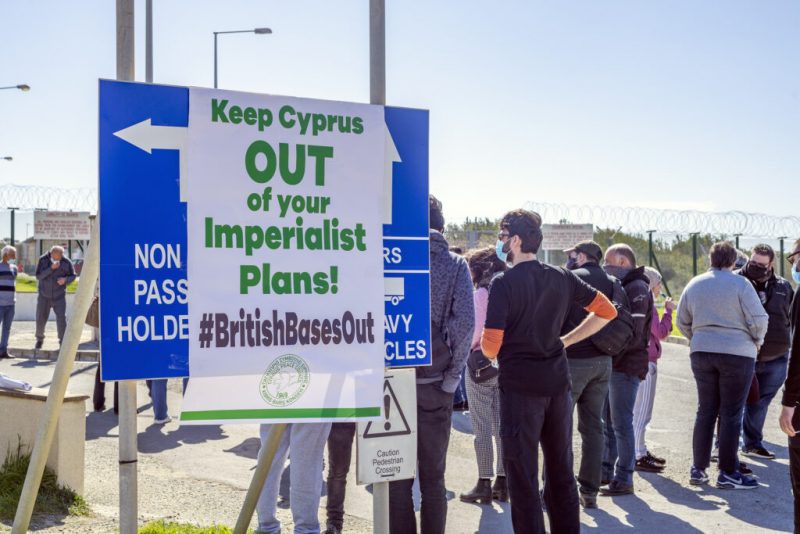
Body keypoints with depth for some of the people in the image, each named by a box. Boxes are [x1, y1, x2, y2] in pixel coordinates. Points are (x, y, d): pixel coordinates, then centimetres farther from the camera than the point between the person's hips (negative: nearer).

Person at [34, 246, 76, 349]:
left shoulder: (66, 262, -12)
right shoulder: (43, 260, -11)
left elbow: (72, 276, -1)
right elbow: (38, 276, -17)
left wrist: (65, 279, -24)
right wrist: (51, 268, -30)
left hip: (59, 297, -1)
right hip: (44, 296, 1)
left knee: (61, 318, -12)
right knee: (40, 319, 7)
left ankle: (63, 341, -1)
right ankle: (39, 339, 31)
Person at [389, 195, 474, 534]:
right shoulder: (455, 265, -1)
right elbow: (464, 323, -11)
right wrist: (452, 375, -3)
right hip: (435, 385, 1)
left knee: (397, 476, 8)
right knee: (433, 477, 12)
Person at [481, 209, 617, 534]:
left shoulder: (504, 284, -12)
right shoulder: (561, 278, 5)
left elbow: (490, 347, -17)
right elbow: (607, 311, 11)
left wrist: (484, 346, 7)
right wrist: (566, 340, 12)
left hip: (520, 386, -6)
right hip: (557, 382, 6)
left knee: (523, 476, 2)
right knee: (561, 471, 15)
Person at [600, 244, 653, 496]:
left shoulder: (637, 289, -13)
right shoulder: (620, 287, 17)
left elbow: (633, 334, -20)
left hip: (626, 366, -9)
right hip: (612, 365, 9)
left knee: (621, 423, -5)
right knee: (608, 421, 15)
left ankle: (623, 480, 0)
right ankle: (607, 471, 24)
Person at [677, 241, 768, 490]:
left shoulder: (694, 284, 6)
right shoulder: (740, 284, -9)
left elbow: (682, 321, 11)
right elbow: (758, 319, -10)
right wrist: (756, 341, 8)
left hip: (701, 353, 5)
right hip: (737, 353, -4)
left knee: (705, 411, 13)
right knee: (731, 414, 2)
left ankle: (698, 469, 15)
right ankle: (728, 473, 4)